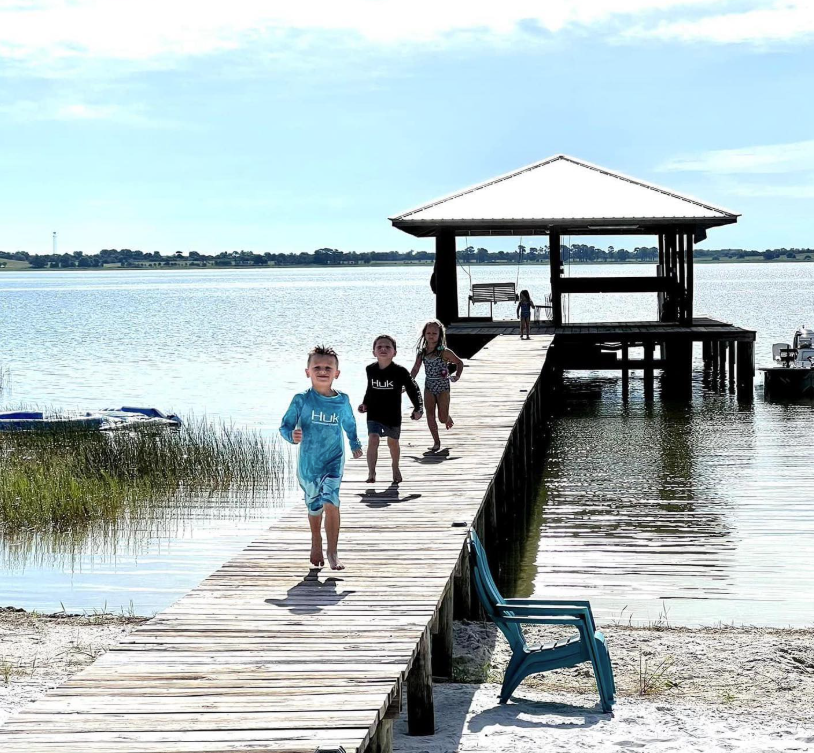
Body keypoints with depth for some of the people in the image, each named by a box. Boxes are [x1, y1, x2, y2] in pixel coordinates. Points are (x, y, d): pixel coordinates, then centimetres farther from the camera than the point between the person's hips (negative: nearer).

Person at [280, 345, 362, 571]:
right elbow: (285, 426, -7)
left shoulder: (342, 401, -2)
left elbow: (349, 424, 18)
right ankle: (316, 540, 45)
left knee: (330, 501, -17)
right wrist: (292, 436, -27)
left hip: (334, 459, 0)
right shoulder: (302, 400, -9)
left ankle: (332, 553, -13)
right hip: (308, 461, 0)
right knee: (314, 505, 17)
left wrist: (355, 445, 22)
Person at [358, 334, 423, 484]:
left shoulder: (400, 372, -14)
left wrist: (418, 408, -9)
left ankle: (395, 469, 43)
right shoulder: (370, 370, -5)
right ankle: (371, 473, -18)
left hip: (393, 414, -1)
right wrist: (365, 403, 12)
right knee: (373, 440, -18)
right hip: (374, 414, 1)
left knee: (393, 442, 17)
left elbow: (413, 389, -5)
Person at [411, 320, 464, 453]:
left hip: (443, 387, -3)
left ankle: (448, 418, 37)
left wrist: (457, 376, -16)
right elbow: (415, 369, 6)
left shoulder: (444, 352, -12)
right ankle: (436, 442, 6)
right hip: (429, 388, 3)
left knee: (442, 419, -1)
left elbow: (459, 363, -1)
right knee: (430, 416, -4)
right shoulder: (422, 353, -1)